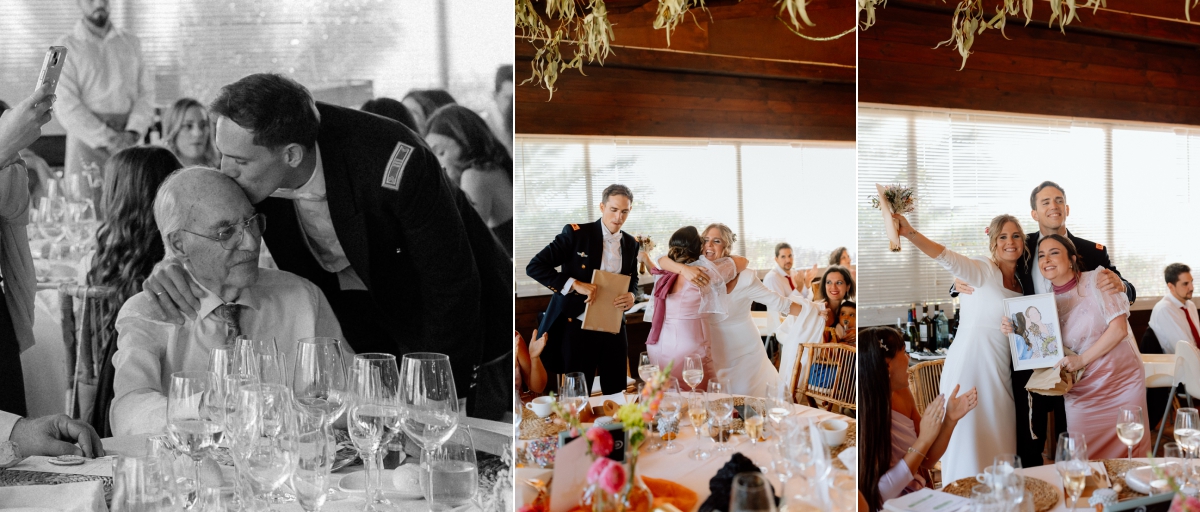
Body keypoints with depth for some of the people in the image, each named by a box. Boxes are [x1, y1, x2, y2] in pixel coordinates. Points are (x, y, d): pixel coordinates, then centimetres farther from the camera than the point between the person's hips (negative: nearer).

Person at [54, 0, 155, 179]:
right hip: (87, 140, -2)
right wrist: (107, 139, -14)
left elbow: (146, 92, 7)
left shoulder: (131, 42, 14)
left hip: (127, 141, 2)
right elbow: (67, 107, -5)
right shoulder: (65, 47, 4)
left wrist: (133, 132, -9)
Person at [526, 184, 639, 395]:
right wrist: (575, 284, -22)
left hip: (614, 330, 4)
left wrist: (631, 295, -3)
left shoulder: (631, 243, 7)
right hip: (578, 328, -4)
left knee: (617, 395, 9)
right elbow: (534, 267, -12)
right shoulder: (576, 233, -9)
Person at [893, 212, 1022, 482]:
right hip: (968, 367, -7)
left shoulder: (1019, 282, 12)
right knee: (967, 444, -3)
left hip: (999, 373, 7)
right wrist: (910, 233, -45)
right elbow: (947, 258, -29)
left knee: (998, 445, 11)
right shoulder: (984, 270, -9)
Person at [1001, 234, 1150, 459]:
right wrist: (1014, 332, -12)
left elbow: (1119, 329, -13)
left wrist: (1082, 359, -20)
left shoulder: (1096, 280, -6)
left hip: (1122, 382, -2)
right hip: (1081, 392, 2)